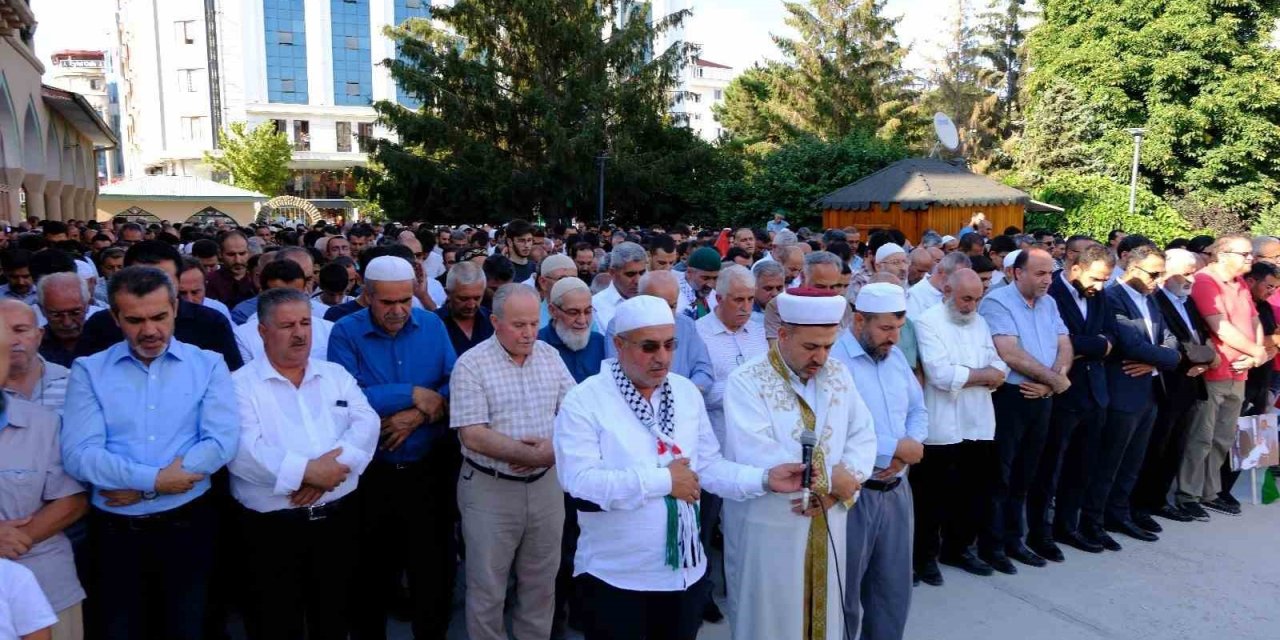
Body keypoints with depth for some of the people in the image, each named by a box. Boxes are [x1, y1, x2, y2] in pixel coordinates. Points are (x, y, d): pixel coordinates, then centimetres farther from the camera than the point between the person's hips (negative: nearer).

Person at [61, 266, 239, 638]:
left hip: (188, 524, 0)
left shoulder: (208, 366, -1)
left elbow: (221, 443, -13)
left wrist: (140, 490, -15)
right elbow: (78, 454, -11)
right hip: (116, 529, 1)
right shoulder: (89, 371, 0)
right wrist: (153, 479, -18)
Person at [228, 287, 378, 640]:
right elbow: (243, 451, -18)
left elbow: (366, 423, -4)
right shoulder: (241, 384, -4)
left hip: (338, 518, 4)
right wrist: (306, 471, -23)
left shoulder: (336, 374, 10)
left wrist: (334, 465, -20)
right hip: (272, 526, -3)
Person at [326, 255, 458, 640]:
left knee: (435, 566, 12)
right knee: (372, 570, 17)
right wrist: (413, 395, -18)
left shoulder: (433, 326, 0)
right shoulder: (345, 332, -7)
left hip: (431, 467, 1)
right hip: (371, 471, -1)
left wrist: (419, 416, -20)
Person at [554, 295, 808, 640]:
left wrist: (765, 478, -10)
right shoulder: (585, 400, -14)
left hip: (685, 569, 5)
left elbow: (708, 465, 5)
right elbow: (578, 480, -24)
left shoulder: (686, 392, 4)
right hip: (614, 575, -5)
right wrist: (663, 480, -20)